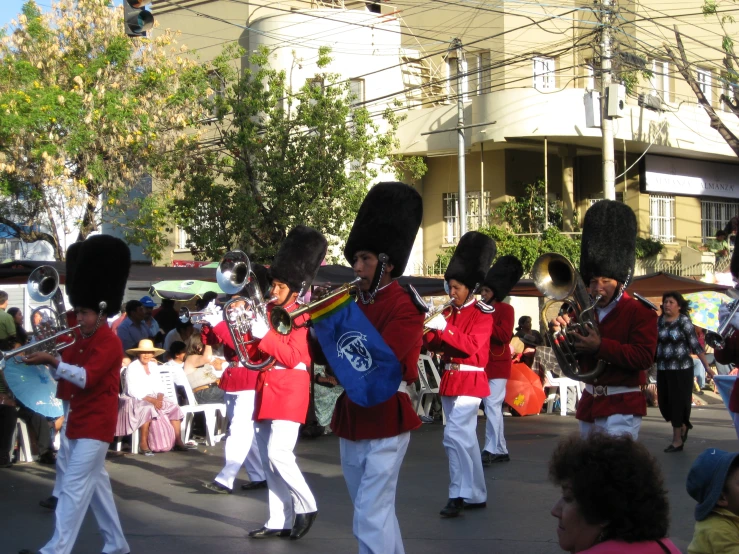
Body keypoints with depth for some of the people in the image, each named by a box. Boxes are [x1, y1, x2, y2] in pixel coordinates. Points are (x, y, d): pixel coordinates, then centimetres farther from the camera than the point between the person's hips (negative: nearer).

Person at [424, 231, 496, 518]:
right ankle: (476, 495, 18)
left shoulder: (482, 312, -8)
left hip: (469, 380, -8)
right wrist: (427, 329, -10)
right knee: (466, 437, 11)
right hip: (449, 379, 8)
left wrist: (445, 328, -27)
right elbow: (433, 343, 10)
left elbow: (472, 346, -20)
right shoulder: (449, 311, 13)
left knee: (454, 435, -16)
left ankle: (459, 494, -11)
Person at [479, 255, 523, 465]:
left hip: (497, 366, -7)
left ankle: (490, 450, -14)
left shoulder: (506, 309, -5)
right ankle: (501, 450, 17)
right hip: (481, 365, 7)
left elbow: (504, 335, -17)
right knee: (493, 408, 10)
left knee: (492, 406, -13)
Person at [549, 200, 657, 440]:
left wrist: (600, 346, -26)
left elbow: (644, 357, -19)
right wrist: (560, 333, -10)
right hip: (589, 403, 7)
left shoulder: (641, 312, -8)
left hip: (621, 407, -7)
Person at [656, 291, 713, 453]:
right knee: (664, 403, 6)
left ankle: (677, 440, 11)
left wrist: (706, 366, -8)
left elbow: (695, 345, -7)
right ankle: (683, 426, 33)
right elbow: (652, 344, 12)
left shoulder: (684, 321, -6)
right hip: (662, 369, 5)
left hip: (681, 369, -5)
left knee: (678, 402, 0)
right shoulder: (659, 321, 6)